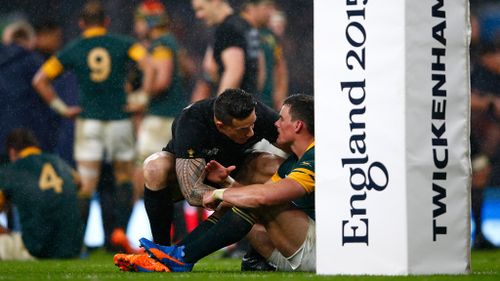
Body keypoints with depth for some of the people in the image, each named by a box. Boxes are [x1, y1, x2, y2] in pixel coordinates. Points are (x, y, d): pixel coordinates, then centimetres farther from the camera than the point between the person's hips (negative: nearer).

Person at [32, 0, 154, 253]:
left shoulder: (72, 50, 4)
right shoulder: (122, 44, 2)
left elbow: (40, 80, 1)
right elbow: (148, 65, -14)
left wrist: (61, 108, 6)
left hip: (88, 121, 0)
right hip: (119, 119, 0)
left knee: (86, 184, -1)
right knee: (124, 177, 16)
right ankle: (120, 230, 2)